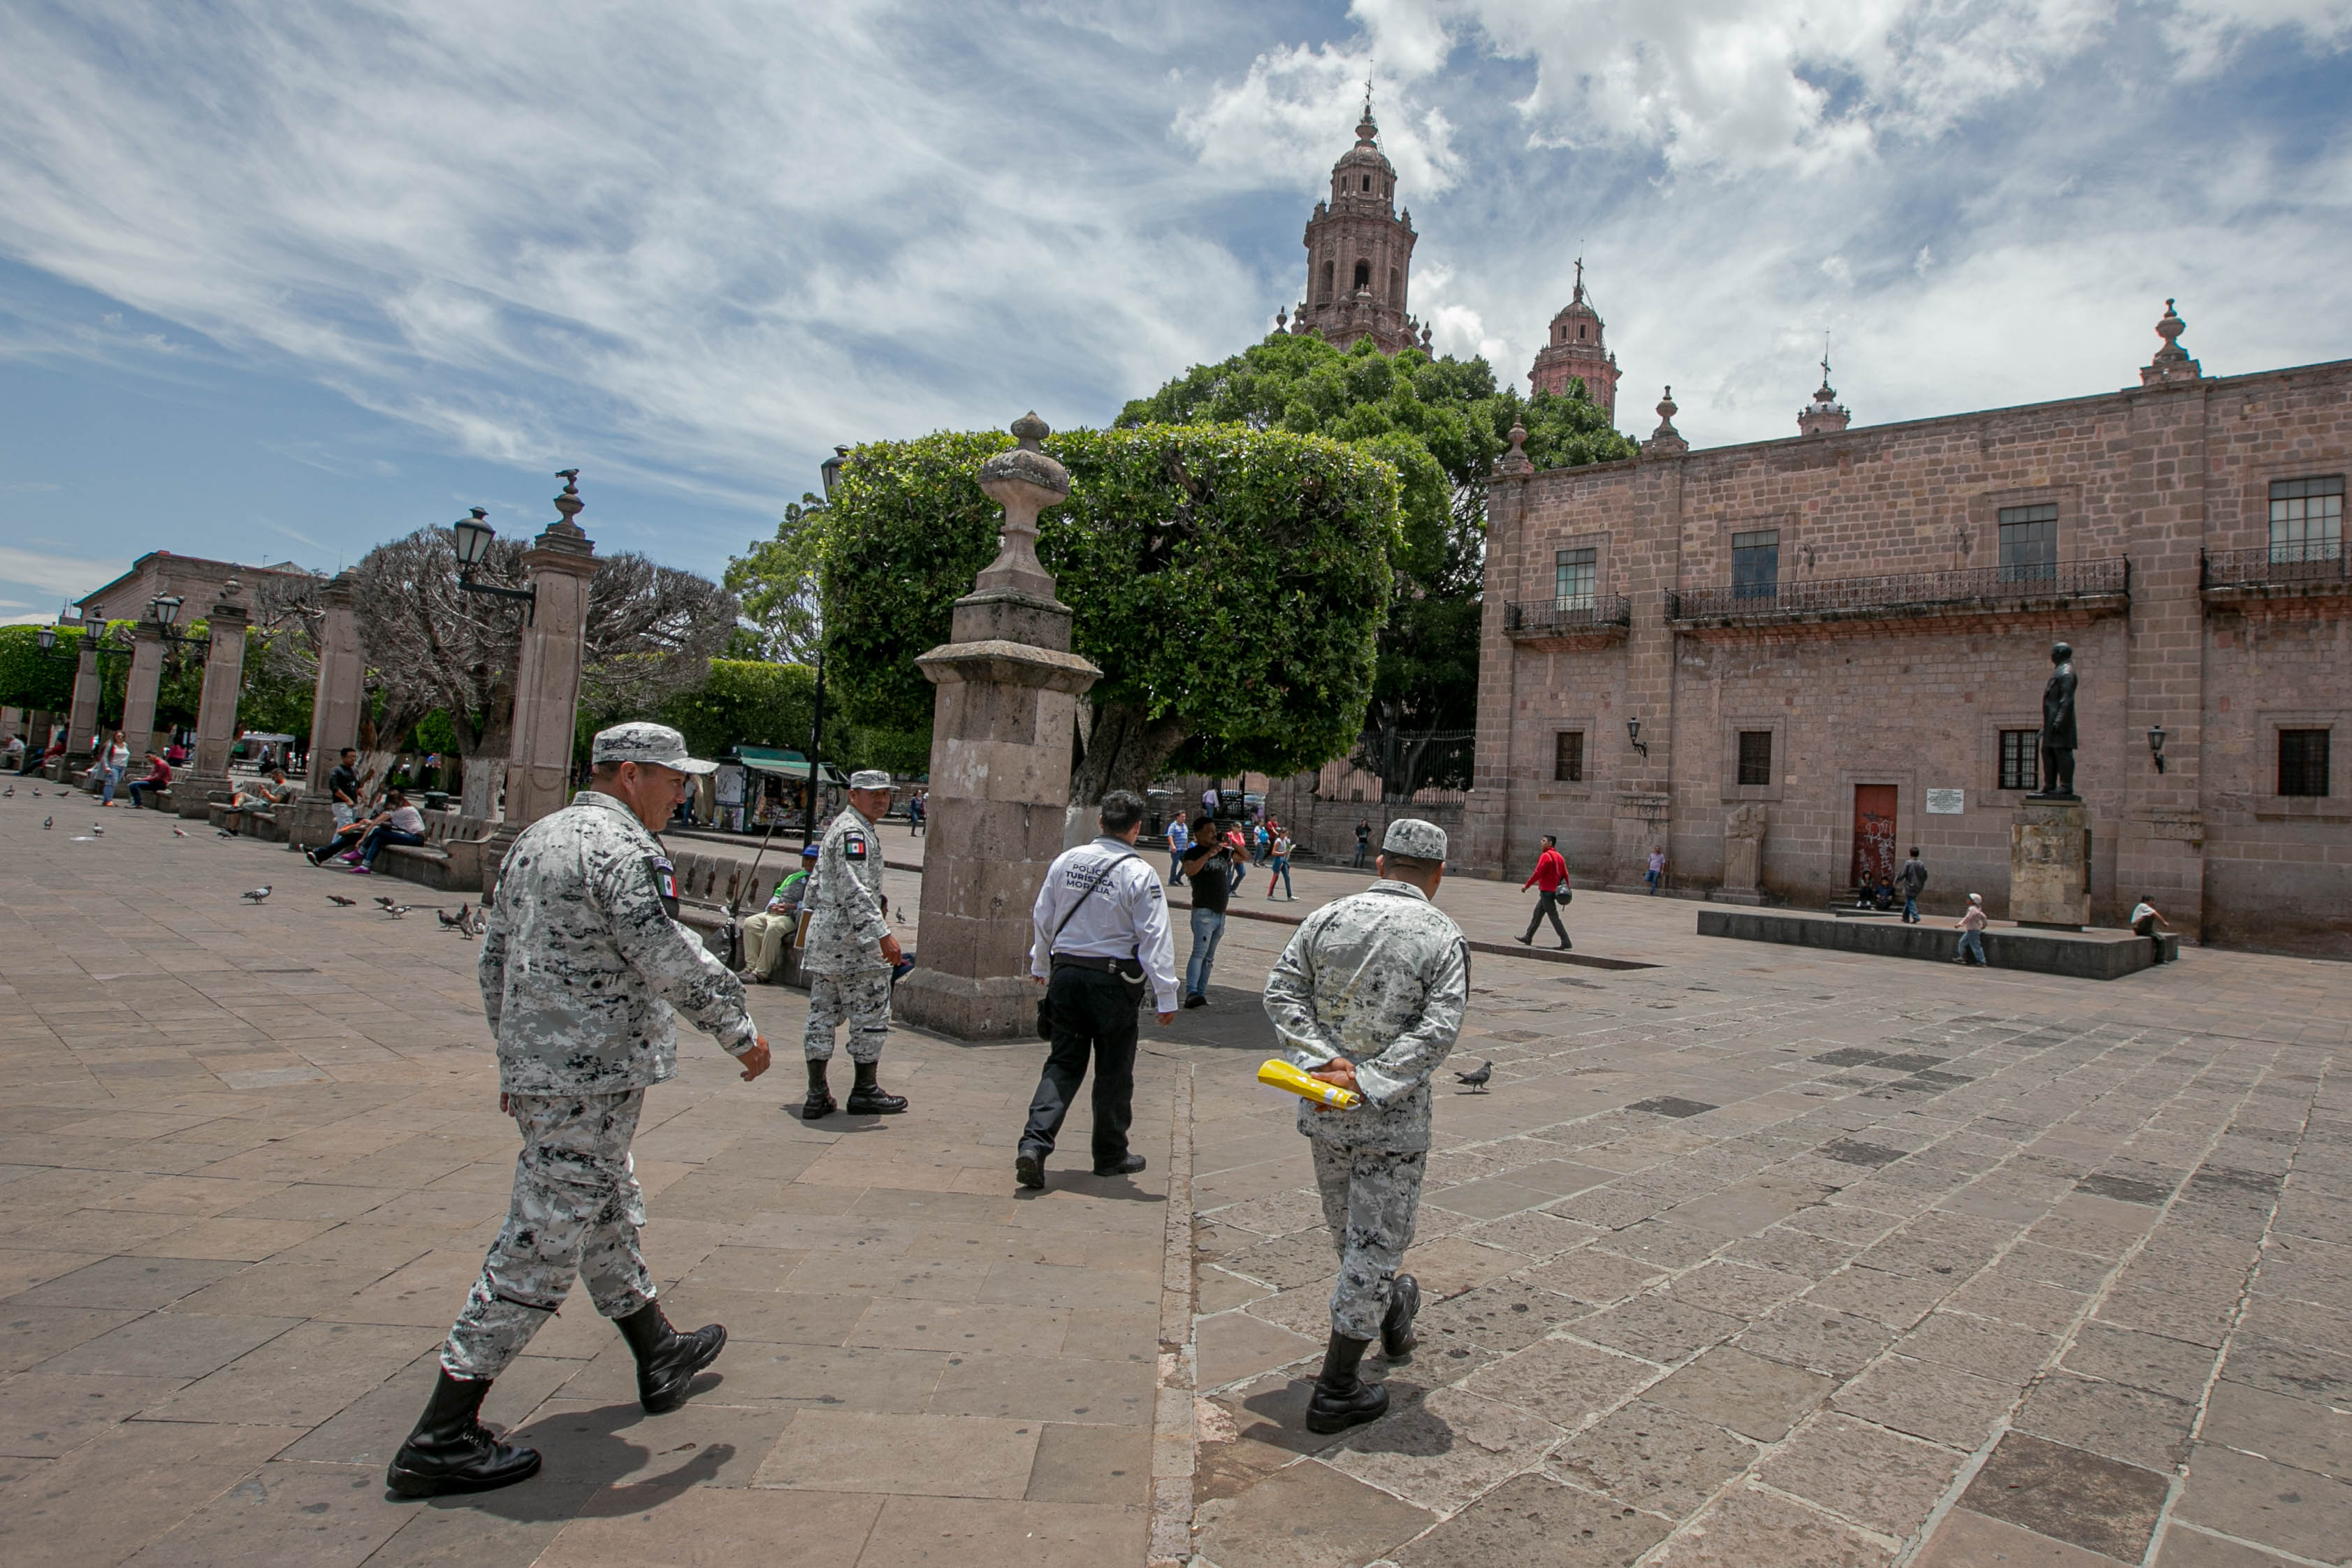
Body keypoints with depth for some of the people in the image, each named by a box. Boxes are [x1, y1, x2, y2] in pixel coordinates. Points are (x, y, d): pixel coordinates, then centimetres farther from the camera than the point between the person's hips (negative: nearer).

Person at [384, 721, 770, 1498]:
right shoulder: (622, 848, -18)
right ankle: (440, 1440, 9)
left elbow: (494, 959, 19)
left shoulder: (535, 839, 13)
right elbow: (670, 959, -24)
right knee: (541, 1247, -1)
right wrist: (740, 1030, -10)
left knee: (609, 1215, 22)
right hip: (594, 1079, -11)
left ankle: (659, 1354, 40)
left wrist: (514, 1060, 25)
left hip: (534, 1067, 11)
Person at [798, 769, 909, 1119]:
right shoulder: (855, 833, -15)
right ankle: (865, 1091, 9)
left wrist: (809, 917, 29)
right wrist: (883, 935, -26)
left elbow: (816, 884, 25)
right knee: (871, 1015, 0)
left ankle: (817, 1096, 15)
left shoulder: (839, 828, 19)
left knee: (822, 1015, 10)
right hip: (852, 939, -11)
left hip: (824, 938, 11)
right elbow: (855, 892, -24)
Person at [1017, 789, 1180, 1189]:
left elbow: (1041, 917, 12)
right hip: (1114, 980, -4)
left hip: (1066, 972, 4)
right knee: (1114, 1070, 10)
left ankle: (1034, 1143, -4)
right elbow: (1155, 938, -13)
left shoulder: (1066, 861, 3)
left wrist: (1040, 967, 27)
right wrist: (1165, 997, -9)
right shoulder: (1139, 874, -12)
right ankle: (1111, 1155, 23)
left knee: (1063, 1062, 11)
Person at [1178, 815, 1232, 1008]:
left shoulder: (1221, 852, 16)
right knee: (1199, 952, -19)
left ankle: (1201, 993, 12)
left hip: (1220, 913, 8)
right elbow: (1189, 871, -25)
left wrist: (1231, 845, 4)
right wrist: (1209, 854, -26)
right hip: (1204, 912, -8)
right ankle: (1191, 993, -26)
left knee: (1209, 958, 9)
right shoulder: (1193, 853, -5)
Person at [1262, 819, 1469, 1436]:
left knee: (1350, 1230, 24)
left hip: (1322, 1106, 5)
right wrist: (1366, 1081, -18)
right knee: (1375, 1240, 7)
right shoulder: (1442, 936, -9)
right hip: (1392, 1117, -4)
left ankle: (1391, 1314, 50)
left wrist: (1325, 1061, -10)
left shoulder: (1328, 917, 0)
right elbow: (1439, 1029, -18)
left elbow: (1281, 991, -5)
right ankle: (1336, 1393, 14)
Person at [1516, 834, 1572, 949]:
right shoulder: (1559, 856, 13)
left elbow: (1538, 873, -20)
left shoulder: (1546, 856, -15)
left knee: (1554, 918, -6)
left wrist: (1526, 885, -13)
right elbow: (1565, 875, 11)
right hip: (1554, 891, 10)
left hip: (1546, 891, -10)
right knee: (1537, 914, 17)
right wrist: (1567, 890, 13)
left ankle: (1566, 942, -7)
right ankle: (1528, 938, 23)